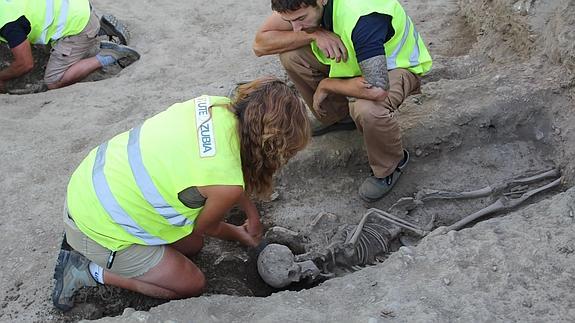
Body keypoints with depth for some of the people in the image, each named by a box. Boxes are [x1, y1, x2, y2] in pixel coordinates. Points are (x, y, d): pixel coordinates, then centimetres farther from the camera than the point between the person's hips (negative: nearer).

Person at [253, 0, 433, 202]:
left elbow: (376, 89, -49)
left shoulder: (361, 17, -40)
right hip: (354, 57, 7)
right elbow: (260, 44, -17)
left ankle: (389, 166, -5)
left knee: (367, 108, -38)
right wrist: (313, 34, -31)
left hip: (398, 63, -6)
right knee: (291, 54, -14)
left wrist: (326, 85, -30)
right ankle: (338, 117, 9)